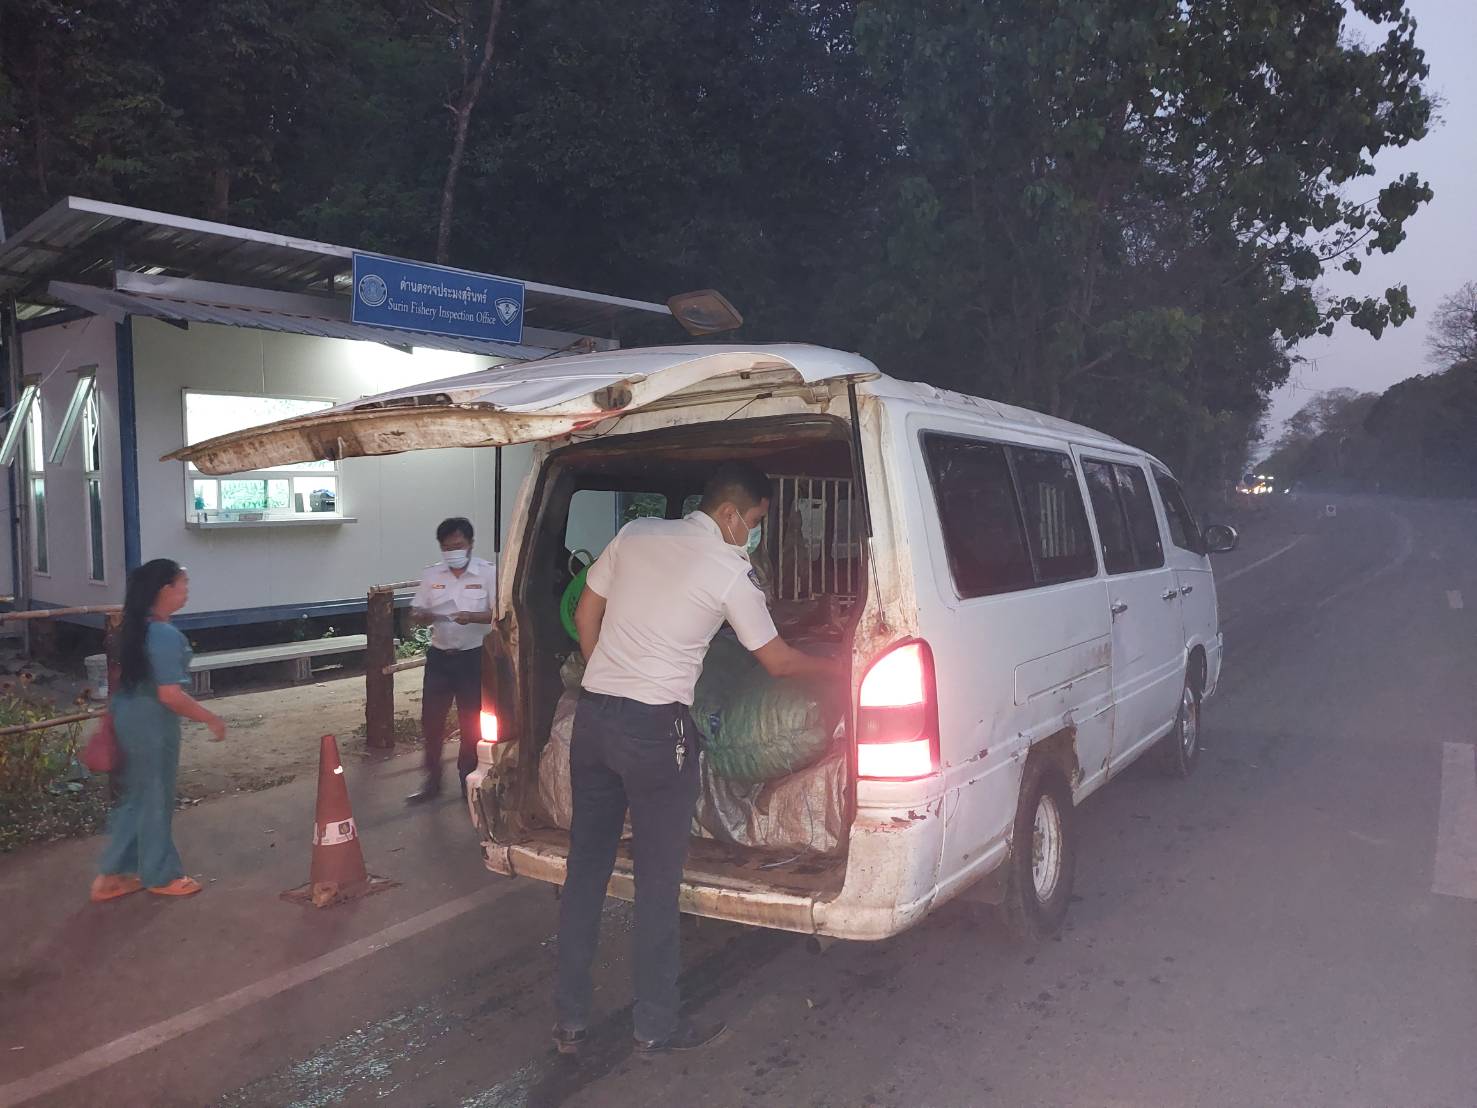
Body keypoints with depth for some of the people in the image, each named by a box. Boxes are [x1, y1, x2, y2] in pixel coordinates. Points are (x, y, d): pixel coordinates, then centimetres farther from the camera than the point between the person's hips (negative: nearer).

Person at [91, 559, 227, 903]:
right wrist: (211, 719, -17)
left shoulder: (136, 626, 5)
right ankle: (160, 876, 22)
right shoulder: (165, 635, -25)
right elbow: (170, 695, -27)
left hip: (129, 717, 9)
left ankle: (112, 875, 27)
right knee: (155, 801, 7)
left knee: (135, 798, 19)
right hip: (152, 724, -9)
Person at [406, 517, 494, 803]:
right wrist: (422, 616, -17)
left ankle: (468, 780, 21)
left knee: (471, 723, 5)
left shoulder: (488, 573, -5)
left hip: (473, 658, -3)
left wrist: (474, 617, -27)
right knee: (430, 720, 4)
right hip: (439, 657, 3)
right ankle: (432, 780, 19)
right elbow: (415, 613, 7)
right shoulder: (431, 574, 5)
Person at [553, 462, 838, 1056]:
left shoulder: (634, 535, 8)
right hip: (655, 729, -6)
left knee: (585, 867, 14)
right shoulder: (731, 571, -7)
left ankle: (570, 1020, 25)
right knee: (658, 880, 7)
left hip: (592, 717, 6)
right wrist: (838, 668, 18)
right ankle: (656, 1025, 20)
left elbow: (585, 615, 15)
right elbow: (778, 661, 1)